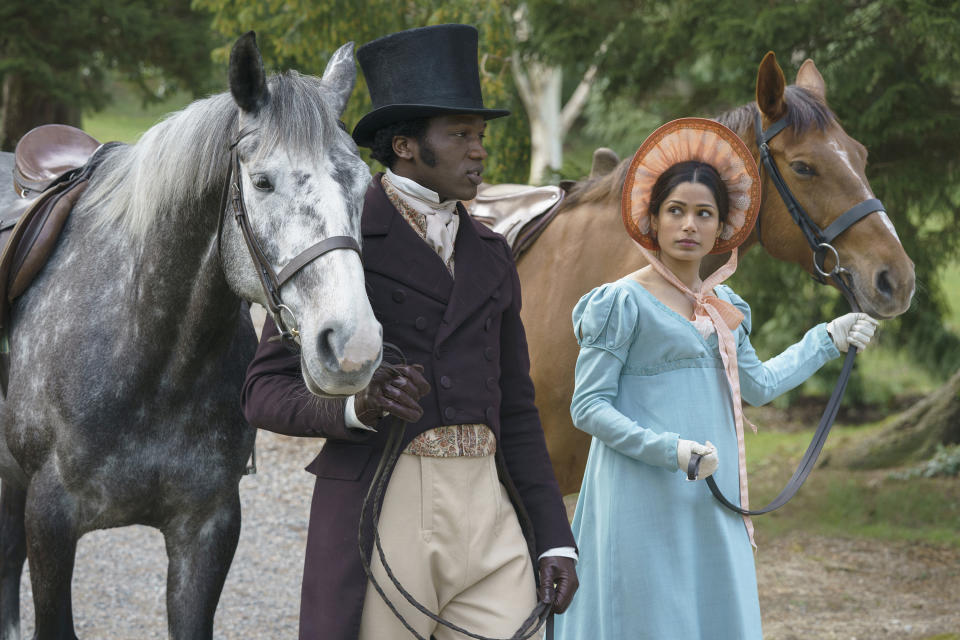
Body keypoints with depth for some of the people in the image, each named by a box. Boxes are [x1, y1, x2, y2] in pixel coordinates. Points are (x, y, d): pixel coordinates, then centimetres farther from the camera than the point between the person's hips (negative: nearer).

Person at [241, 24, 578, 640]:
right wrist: (358, 407, -24)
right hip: (378, 516, -5)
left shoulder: (490, 256, 16)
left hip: (485, 516, 5)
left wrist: (554, 539, 10)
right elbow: (267, 393, -3)